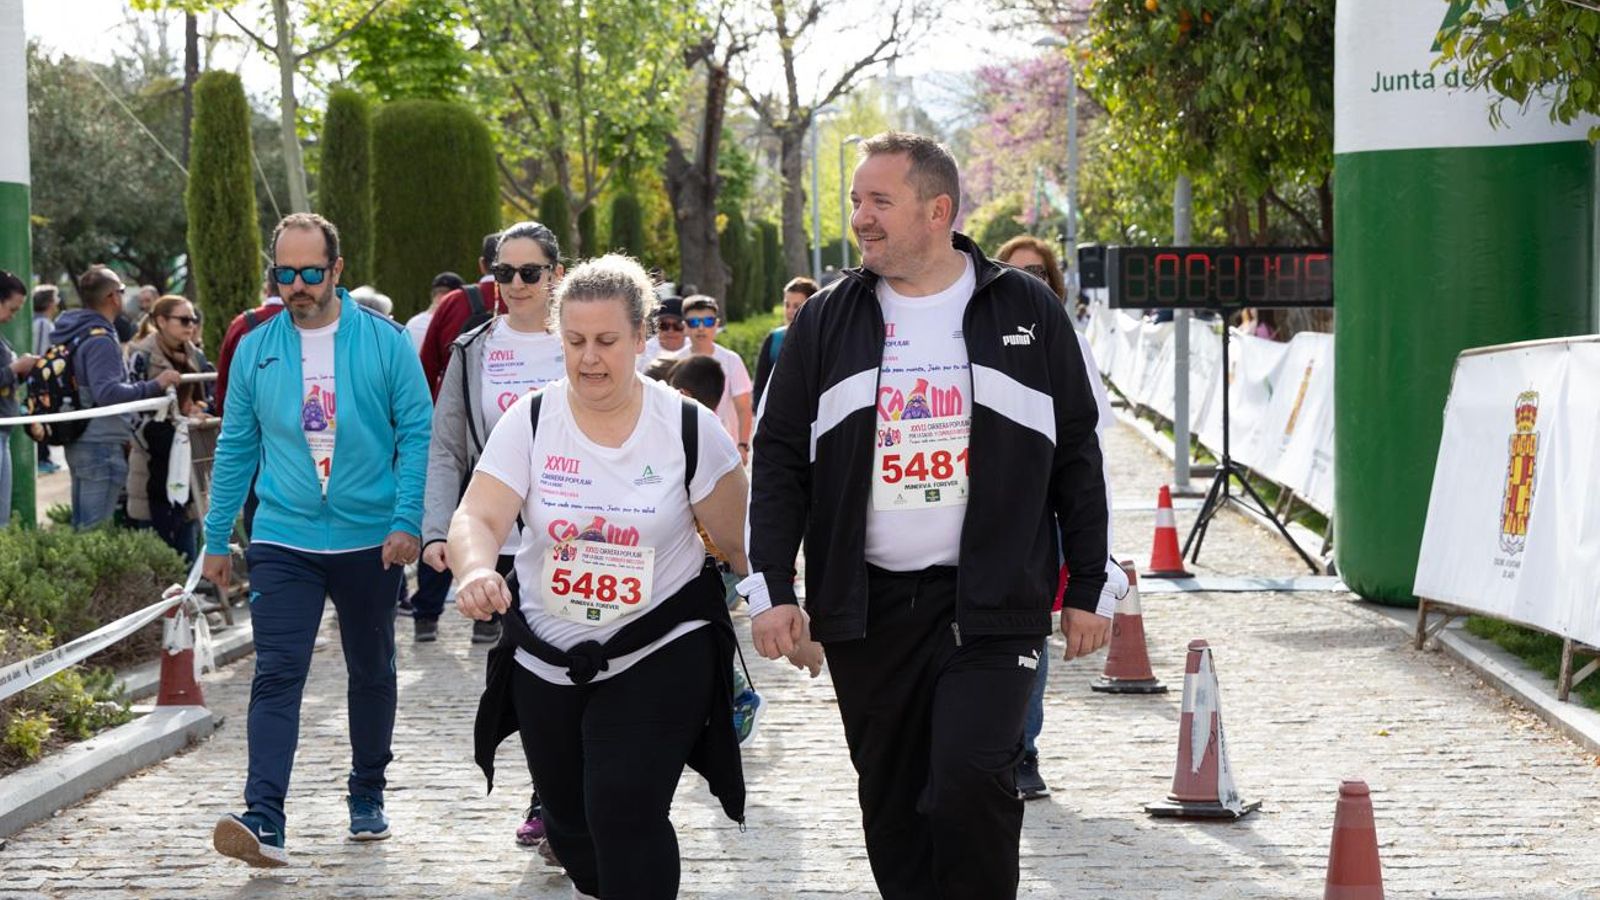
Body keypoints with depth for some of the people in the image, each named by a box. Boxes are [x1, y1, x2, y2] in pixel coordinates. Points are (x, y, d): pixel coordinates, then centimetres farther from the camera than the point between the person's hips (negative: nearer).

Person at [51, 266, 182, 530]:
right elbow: (108, 392, -27)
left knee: (81, 526, 15)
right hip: (102, 446, -10)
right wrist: (155, 385, -26)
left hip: (78, 445, 10)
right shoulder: (100, 340, -17)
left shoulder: (73, 334, 14)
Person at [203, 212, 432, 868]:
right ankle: (264, 820, -21)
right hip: (283, 540, 0)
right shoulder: (255, 349, 3)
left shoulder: (384, 342, -3)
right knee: (276, 675, -13)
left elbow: (417, 432, -3)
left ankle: (367, 796, 32)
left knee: (372, 673, 14)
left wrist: (407, 520, -14)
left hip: (370, 542, 0)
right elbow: (236, 446, 9)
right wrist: (217, 538, 8)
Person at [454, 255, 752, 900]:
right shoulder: (529, 421, -5)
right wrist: (477, 571, -37)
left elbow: (741, 542, 1)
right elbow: (477, 518, -17)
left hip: (659, 657, -3)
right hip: (546, 661, 3)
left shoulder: (690, 429, -8)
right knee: (570, 824, 15)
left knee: (625, 816, -19)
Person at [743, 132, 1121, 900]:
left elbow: (1077, 456, 7)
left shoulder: (1026, 313, 3)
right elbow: (779, 457, 7)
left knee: (971, 785, -16)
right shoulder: (827, 321, 6)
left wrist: (1091, 590, 4)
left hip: (992, 605, -3)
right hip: (867, 606, 3)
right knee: (892, 804, 8)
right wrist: (770, 587, -2)